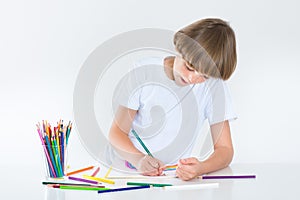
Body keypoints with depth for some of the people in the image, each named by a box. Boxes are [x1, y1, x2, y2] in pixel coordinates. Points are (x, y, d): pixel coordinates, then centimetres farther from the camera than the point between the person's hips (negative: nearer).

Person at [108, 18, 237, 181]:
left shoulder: (213, 86, -8)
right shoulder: (144, 72, -9)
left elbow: (225, 149, -7)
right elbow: (117, 132, -6)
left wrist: (201, 168, -29)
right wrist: (138, 159, -27)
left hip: (175, 176, 1)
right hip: (130, 171, 0)